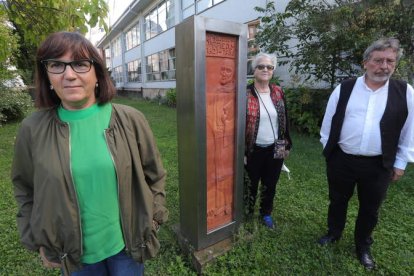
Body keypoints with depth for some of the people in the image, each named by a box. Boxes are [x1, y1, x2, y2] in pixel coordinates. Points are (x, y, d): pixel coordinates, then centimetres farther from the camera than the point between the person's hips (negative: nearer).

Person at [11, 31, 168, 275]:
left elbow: (154, 174, -3)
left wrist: (152, 221, -3)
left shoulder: (131, 120, -13)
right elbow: (25, 189, 4)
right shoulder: (33, 129, -10)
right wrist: (38, 241, 4)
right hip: (73, 252, 1)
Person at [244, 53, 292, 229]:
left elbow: (284, 121, 9)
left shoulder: (278, 92, 4)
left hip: (275, 149, 4)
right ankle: (247, 214, 36)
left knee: (270, 185, 17)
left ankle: (266, 214, 39)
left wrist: (287, 145, 8)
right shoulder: (245, 94, -11)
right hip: (254, 150, -4)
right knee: (251, 184, 13)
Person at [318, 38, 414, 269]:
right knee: (338, 201, 19)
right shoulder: (344, 89, -4)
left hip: (378, 166, 1)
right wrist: (328, 150, 6)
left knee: (370, 209, 17)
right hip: (341, 160, 0)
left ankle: (363, 246, 42)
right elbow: (329, 122, 3)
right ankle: (334, 233, 45)